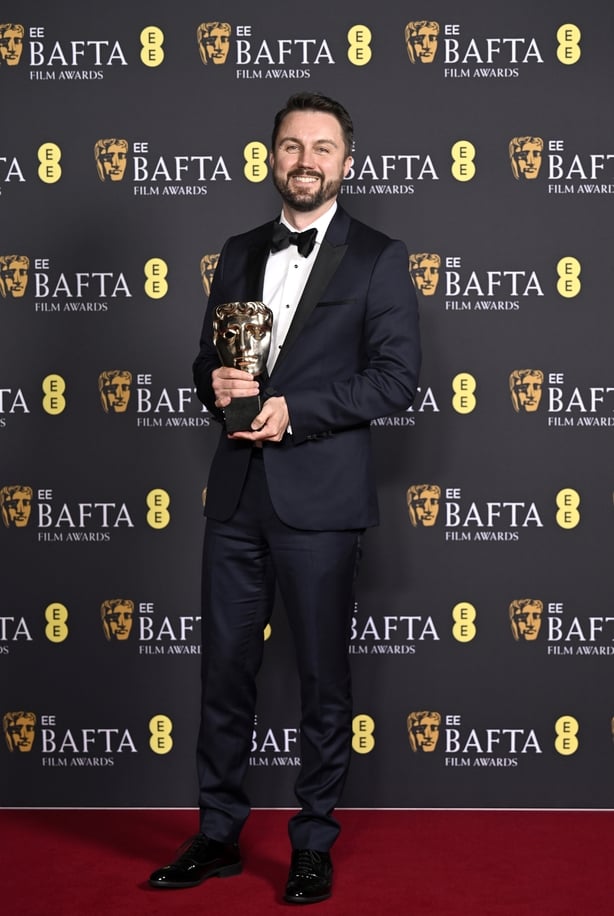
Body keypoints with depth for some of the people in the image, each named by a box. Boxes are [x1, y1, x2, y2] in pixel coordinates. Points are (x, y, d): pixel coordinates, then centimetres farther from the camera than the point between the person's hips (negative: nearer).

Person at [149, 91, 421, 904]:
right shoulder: (240, 254, 14)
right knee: (225, 668, 10)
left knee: (323, 677, 6)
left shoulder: (378, 258, -1)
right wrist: (218, 385, -5)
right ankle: (219, 835, 24)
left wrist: (293, 410, -16)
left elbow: (396, 377, -8)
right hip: (237, 493, 5)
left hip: (319, 498, -4)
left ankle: (314, 844, 20)